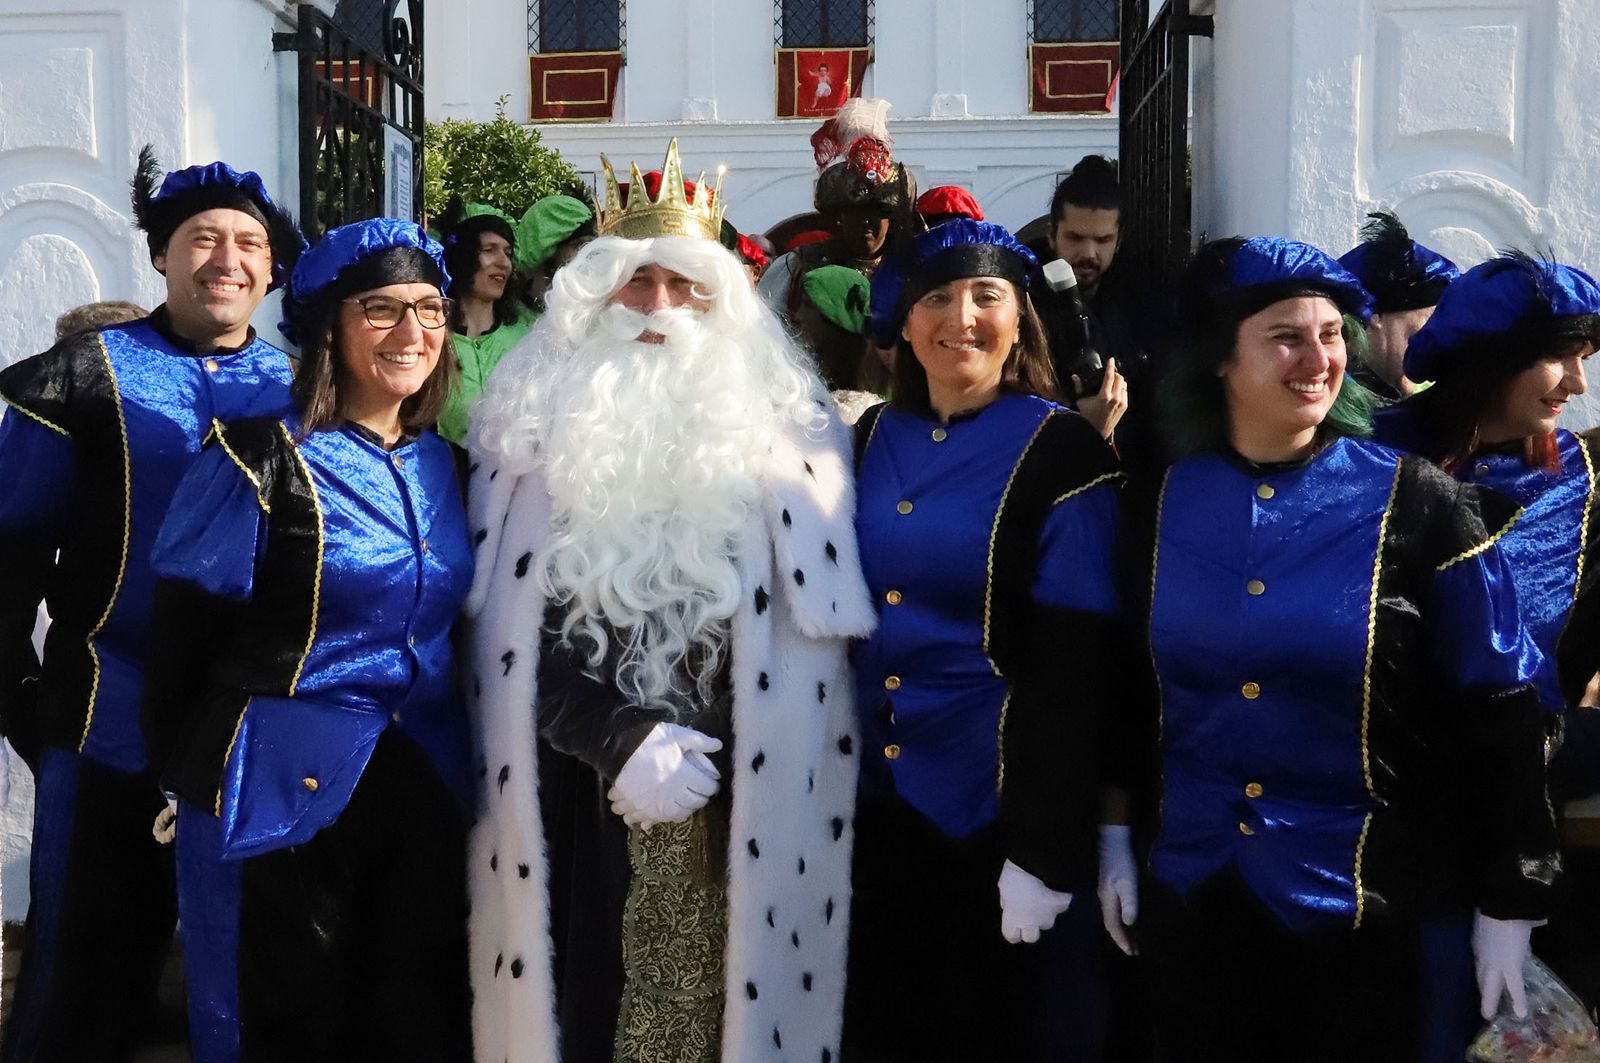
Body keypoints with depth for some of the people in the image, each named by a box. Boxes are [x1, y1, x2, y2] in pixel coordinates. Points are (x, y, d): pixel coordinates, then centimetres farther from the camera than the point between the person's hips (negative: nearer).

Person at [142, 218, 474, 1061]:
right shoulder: (262, 458, -11)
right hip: (282, 786, -5)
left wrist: (445, 748, 15)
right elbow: (185, 632, -8)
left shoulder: (440, 464, 7)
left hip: (425, 784, 5)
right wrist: (184, 773, -3)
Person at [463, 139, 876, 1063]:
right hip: (585, 793, 1)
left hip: (738, 798, 0)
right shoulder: (545, 428, 7)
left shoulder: (781, 427, 5)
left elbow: (814, 621, 1)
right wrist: (621, 741, -11)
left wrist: (706, 751, -10)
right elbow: (516, 622, 2)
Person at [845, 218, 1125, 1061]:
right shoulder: (871, 440, 5)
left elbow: (1076, 671, -14)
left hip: (1000, 802, -5)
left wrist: (1046, 848, -18)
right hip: (875, 801, 5)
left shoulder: (1062, 455, -11)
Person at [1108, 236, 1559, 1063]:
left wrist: (1509, 905, -7)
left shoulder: (1418, 505, -9)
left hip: (1358, 900, -2)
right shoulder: (1166, 500, -1)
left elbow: (1498, 712, -7)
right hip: (1187, 891, 3)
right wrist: (1117, 837, 9)